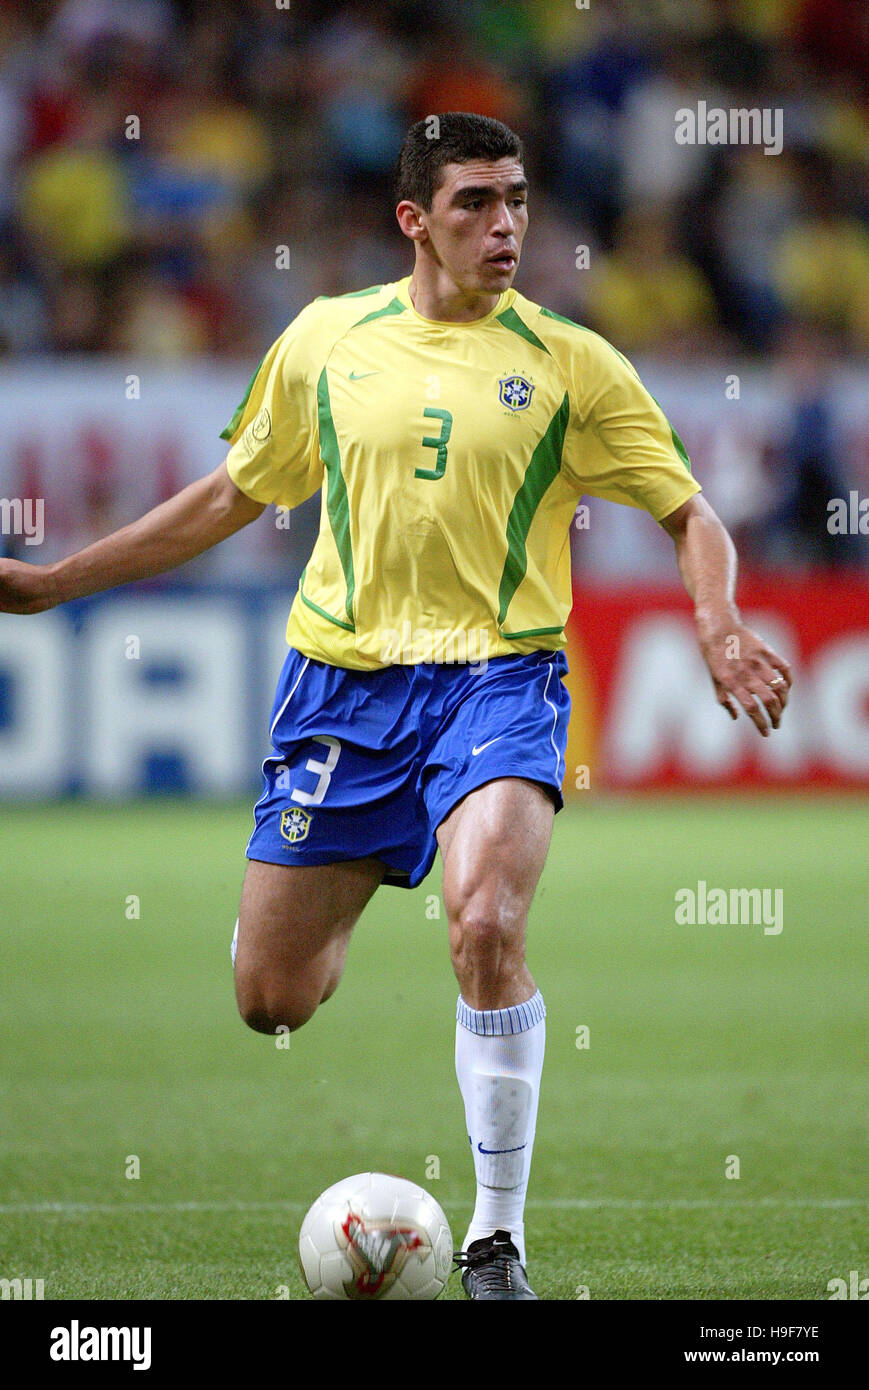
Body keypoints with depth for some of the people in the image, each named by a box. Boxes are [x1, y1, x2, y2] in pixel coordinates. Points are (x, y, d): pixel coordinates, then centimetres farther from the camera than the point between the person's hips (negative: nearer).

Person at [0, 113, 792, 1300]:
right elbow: (233, 494, 18)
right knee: (269, 999, 5)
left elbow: (690, 514, 3)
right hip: (342, 674, 3)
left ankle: (498, 1238, -17)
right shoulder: (324, 341, 6)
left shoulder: (569, 362, 0)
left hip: (498, 676, -3)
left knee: (486, 924, -30)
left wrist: (718, 628, -18)